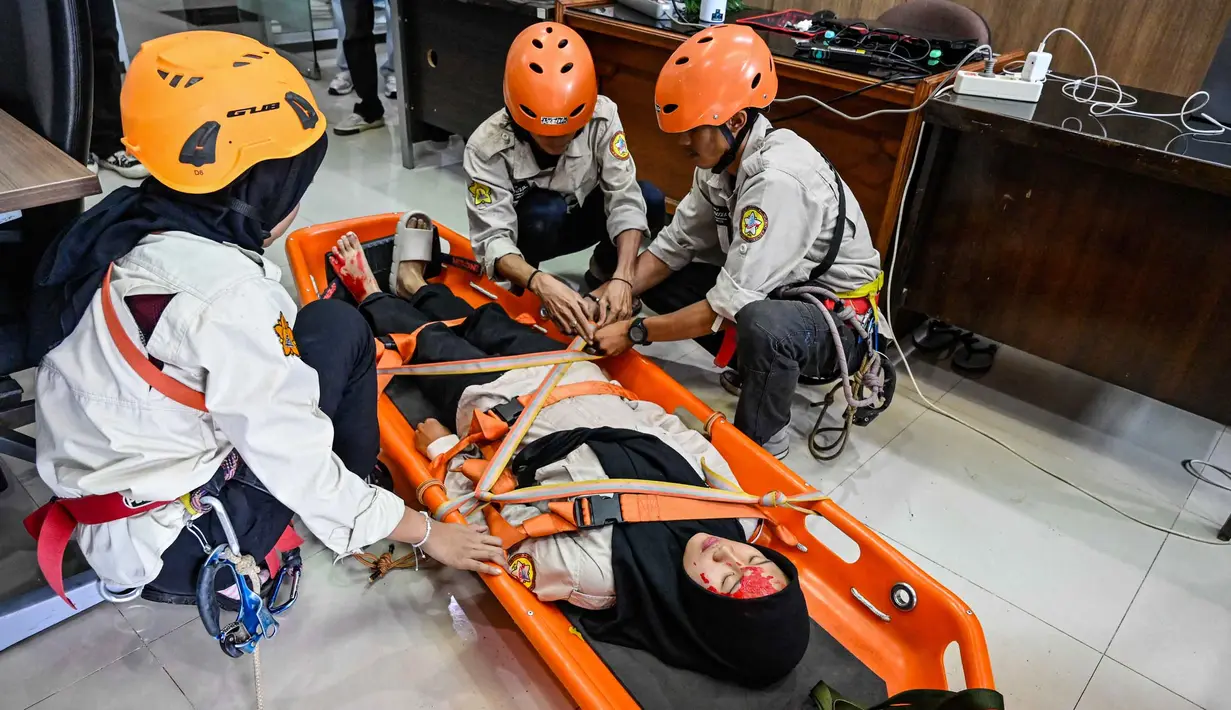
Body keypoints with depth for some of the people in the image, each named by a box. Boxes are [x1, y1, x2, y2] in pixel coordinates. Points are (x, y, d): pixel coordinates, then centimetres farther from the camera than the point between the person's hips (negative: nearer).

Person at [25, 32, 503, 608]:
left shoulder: (125, 226, -3)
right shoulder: (226, 293, -27)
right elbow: (295, 461, -21)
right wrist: (424, 532, -10)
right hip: (167, 552, -8)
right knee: (336, 330, -8)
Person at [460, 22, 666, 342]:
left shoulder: (602, 116, -26)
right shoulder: (488, 147, -32)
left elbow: (625, 197, -30)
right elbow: (491, 239, -35)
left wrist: (622, 277, -44)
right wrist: (541, 283, -54)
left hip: (577, 217, 3)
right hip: (529, 232, -2)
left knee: (651, 200, -25)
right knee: (545, 212, -38)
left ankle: (603, 272, 2)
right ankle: (524, 290, -7)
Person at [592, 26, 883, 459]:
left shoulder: (779, 180, -33)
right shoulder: (722, 158, -6)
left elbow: (729, 305, -33)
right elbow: (675, 244, -1)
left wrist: (635, 332, -25)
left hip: (839, 316, -8)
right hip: (774, 291, 8)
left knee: (761, 326, -41)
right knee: (658, 281, 1)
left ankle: (761, 442, -11)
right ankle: (757, 368, 12)